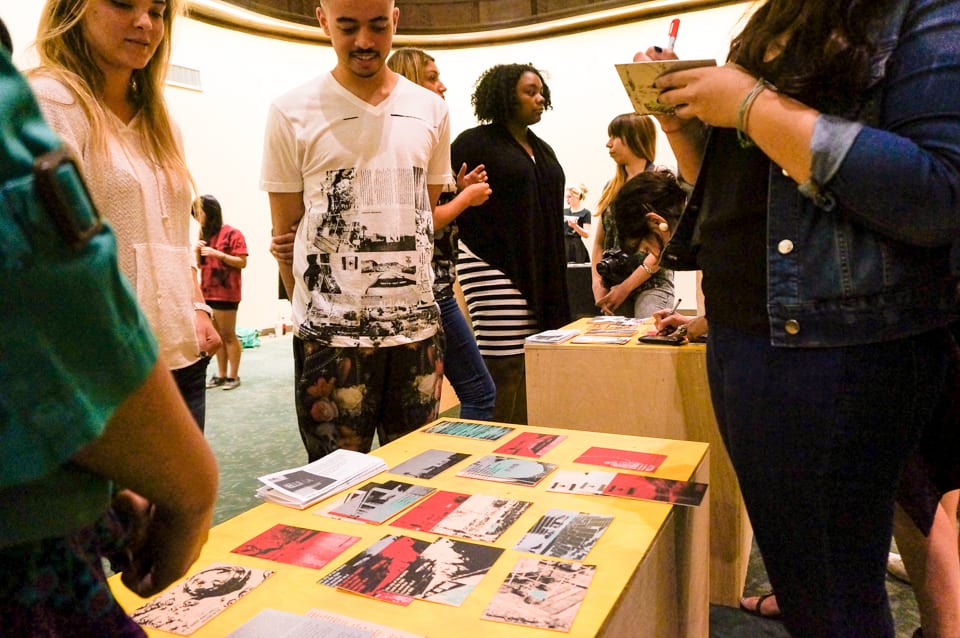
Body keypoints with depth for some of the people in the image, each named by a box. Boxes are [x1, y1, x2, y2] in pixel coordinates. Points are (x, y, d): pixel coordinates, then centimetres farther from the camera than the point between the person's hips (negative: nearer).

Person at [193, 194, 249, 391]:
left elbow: (242, 262, -11)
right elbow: (200, 264, 21)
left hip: (226, 292, -6)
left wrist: (218, 254, -18)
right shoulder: (204, 234, 14)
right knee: (216, 335, 7)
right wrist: (198, 251, 1)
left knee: (228, 335, -2)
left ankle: (233, 375, 4)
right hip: (207, 291, 6)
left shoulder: (232, 234, -7)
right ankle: (221, 374, 12)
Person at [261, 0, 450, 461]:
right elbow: (285, 232, 3)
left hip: (418, 325, 3)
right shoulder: (291, 113, -1)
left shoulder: (431, 110, 7)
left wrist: (403, 289, 8)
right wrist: (315, 311, 4)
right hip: (330, 335, -2)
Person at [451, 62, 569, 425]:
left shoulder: (541, 149, 20)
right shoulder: (475, 142, -2)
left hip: (540, 274, 7)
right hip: (494, 269, -7)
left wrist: (554, 273, 21)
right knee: (505, 367, -10)